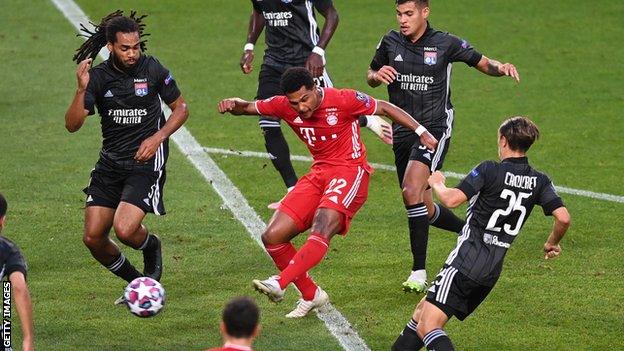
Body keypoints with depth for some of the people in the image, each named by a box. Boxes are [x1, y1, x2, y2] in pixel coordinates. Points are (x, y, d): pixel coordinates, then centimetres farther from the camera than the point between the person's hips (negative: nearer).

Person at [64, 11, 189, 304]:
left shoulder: (153, 70, -7)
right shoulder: (97, 76, -5)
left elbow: (181, 108, 6)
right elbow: (72, 125, -11)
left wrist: (158, 137, -9)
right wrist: (82, 90, -26)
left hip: (146, 161, -4)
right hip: (110, 163, 4)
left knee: (125, 229, -22)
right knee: (93, 238, 0)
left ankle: (151, 247, 15)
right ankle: (135, 282, 25)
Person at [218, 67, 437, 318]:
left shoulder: (343, 100, -13)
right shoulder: (285, 106, 0)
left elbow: (385, 108, -1)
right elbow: (249, 107, 12)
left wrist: (421, 132, -2)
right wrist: (233, 104, -12)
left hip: (350, 171, -6)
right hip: (318, 173, 6)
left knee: (321, 229, -32)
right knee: (272, 237, -4)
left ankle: (279, 284, -45)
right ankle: (311, 295, 9)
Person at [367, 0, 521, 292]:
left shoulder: (446, 44, -5)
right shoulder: (391, 42, 3)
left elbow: (482, 63, 6)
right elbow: (370, 77, 16)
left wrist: (501, 68, -16)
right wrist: (377, 75, -8)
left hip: (434, 129, -5)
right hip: (403, 133, 5)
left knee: (412, 190, -26)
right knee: (424, 209, 10)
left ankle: (419, 272, -21)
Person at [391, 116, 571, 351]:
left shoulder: (489, 170, -9)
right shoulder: (539, 182, 6)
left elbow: (451, 200, -16)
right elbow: (563, 218, -3)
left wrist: (437, 183, 6)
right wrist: (552, 244, 17)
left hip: (466, 260, -7)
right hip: (493, 270, 8)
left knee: (427, 327, -14)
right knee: (422, 310, 22)